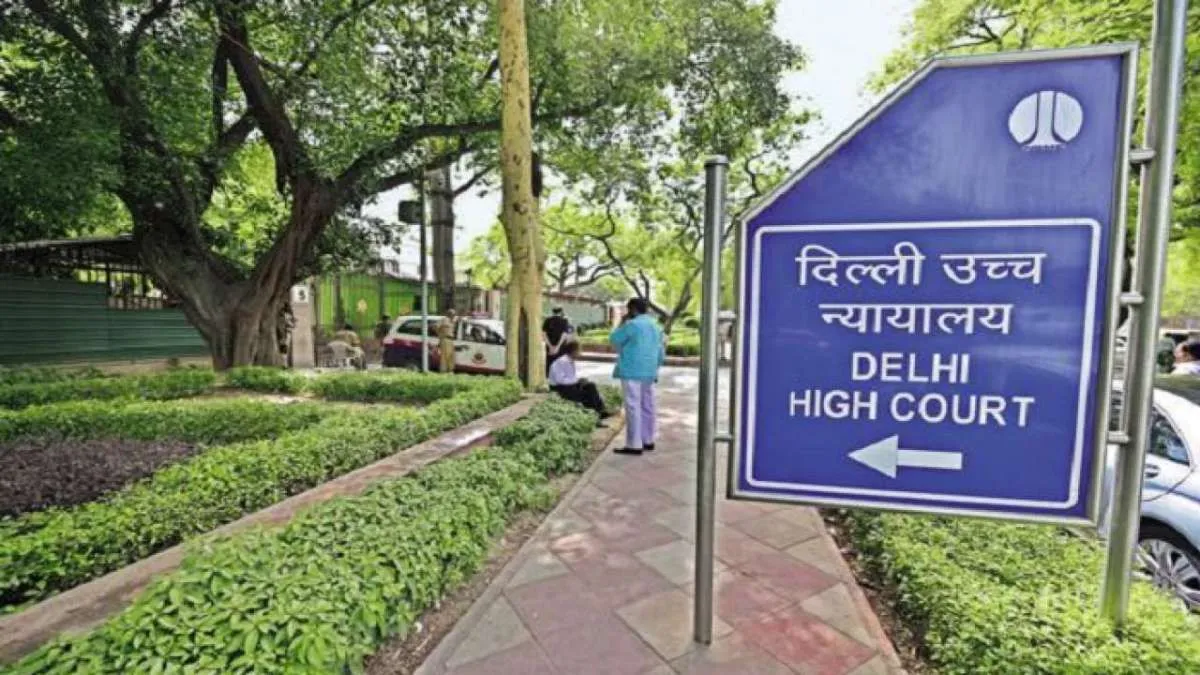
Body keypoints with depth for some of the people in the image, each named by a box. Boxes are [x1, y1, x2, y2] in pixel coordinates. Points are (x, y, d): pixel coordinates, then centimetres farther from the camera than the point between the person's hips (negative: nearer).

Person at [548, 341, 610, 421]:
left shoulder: (571, 361, 6)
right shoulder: (562, 361, -21)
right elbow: (560, 380, -26)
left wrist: (578, 379, -4)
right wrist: (577, 380, -21)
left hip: (569, 384, 9)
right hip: (560, 388, -9)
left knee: (591, 386, -7)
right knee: (584, 394, -20)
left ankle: (601, 410, -10)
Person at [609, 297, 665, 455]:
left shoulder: (632, 324, -12)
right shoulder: (656, 326, 14)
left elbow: (614, 340, -1)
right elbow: (661, 353, 18)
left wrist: (622, 323, 7)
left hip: (632, 372, -8)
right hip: (649, 373, 8)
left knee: (633, 407, -6)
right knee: (647, 407, 14)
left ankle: (634, 445, -5)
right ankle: (648, 440, 22)